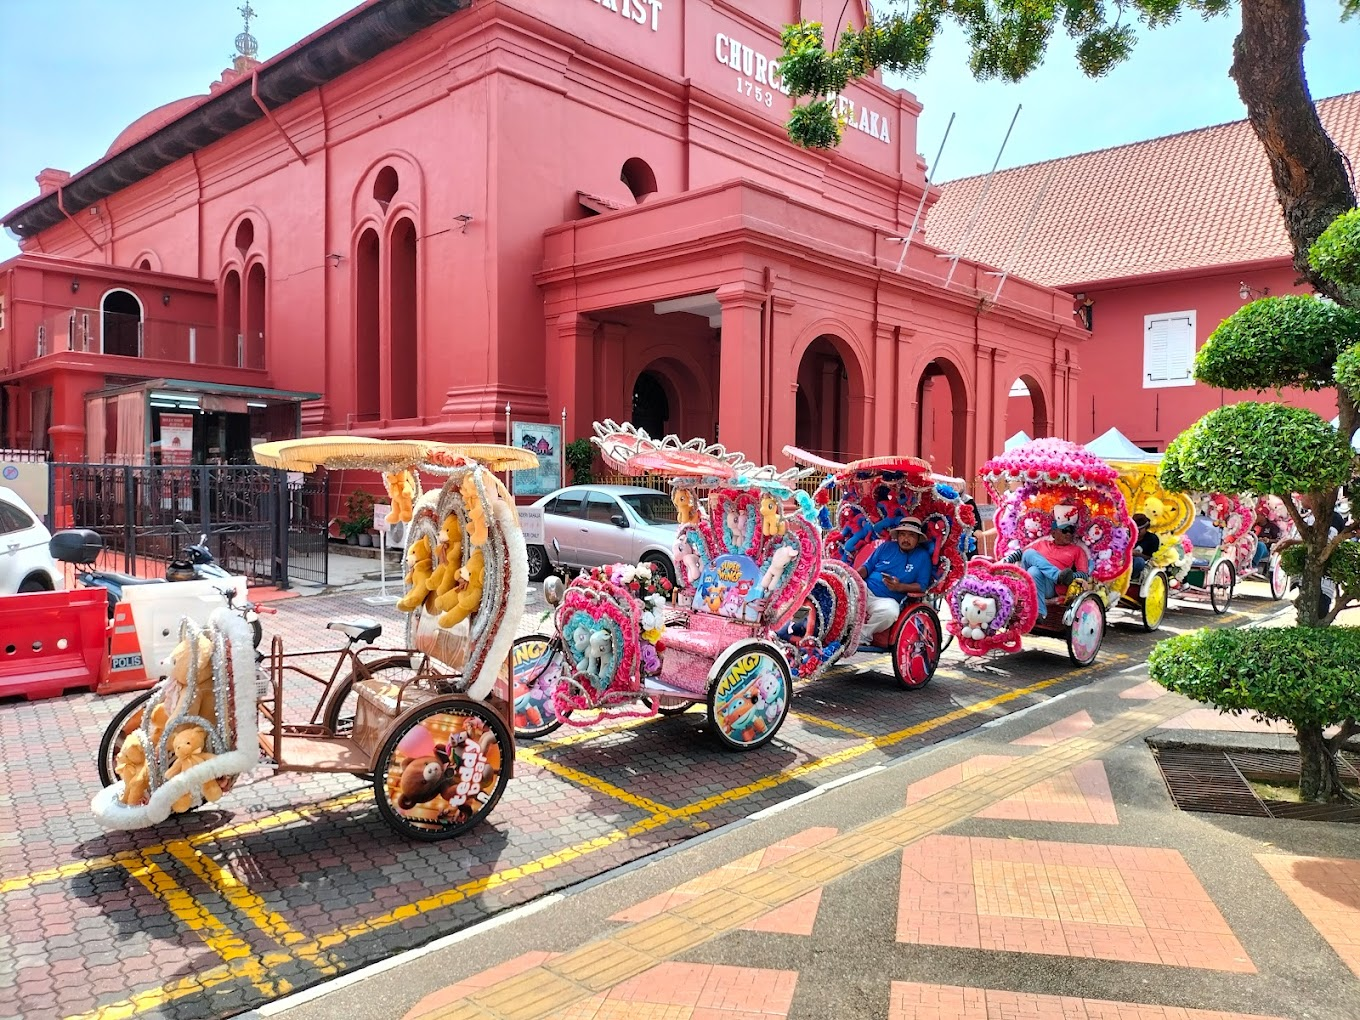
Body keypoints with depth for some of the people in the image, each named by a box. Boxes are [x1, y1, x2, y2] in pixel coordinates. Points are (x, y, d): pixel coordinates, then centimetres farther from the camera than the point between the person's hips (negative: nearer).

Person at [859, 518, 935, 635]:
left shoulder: (923, 556, 6)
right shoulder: (886, 547, 11)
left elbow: (922, 586, 1)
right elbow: (867, 567, 14)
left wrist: (900, 587, -17)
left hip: (887, 599, -2)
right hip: (866, 589, 2)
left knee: (890, 612, -39)